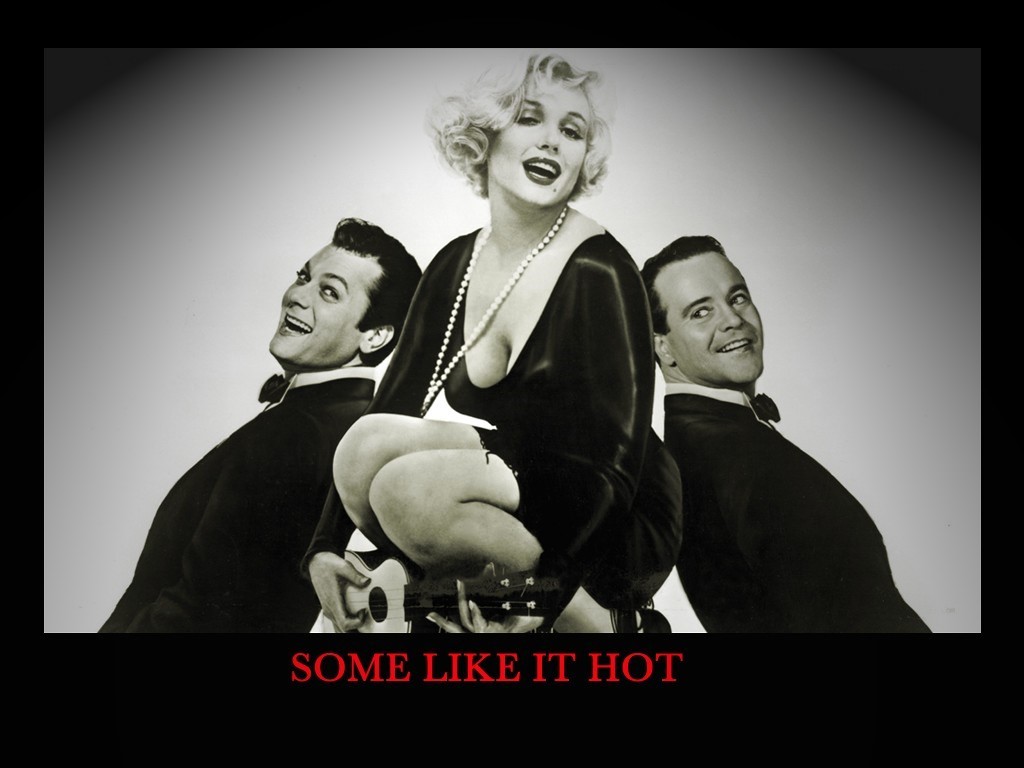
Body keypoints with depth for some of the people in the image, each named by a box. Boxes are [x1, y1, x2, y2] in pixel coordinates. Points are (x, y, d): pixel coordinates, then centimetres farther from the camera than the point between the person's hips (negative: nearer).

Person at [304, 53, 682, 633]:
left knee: (409, 488, -29)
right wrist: (327, 545, -3)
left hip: (618, 535, -6)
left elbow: (613, 462, -18)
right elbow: (396, 405, 4)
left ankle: (585, 614, -10)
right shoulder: (453, 265, 3)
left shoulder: (599, 272, -15)